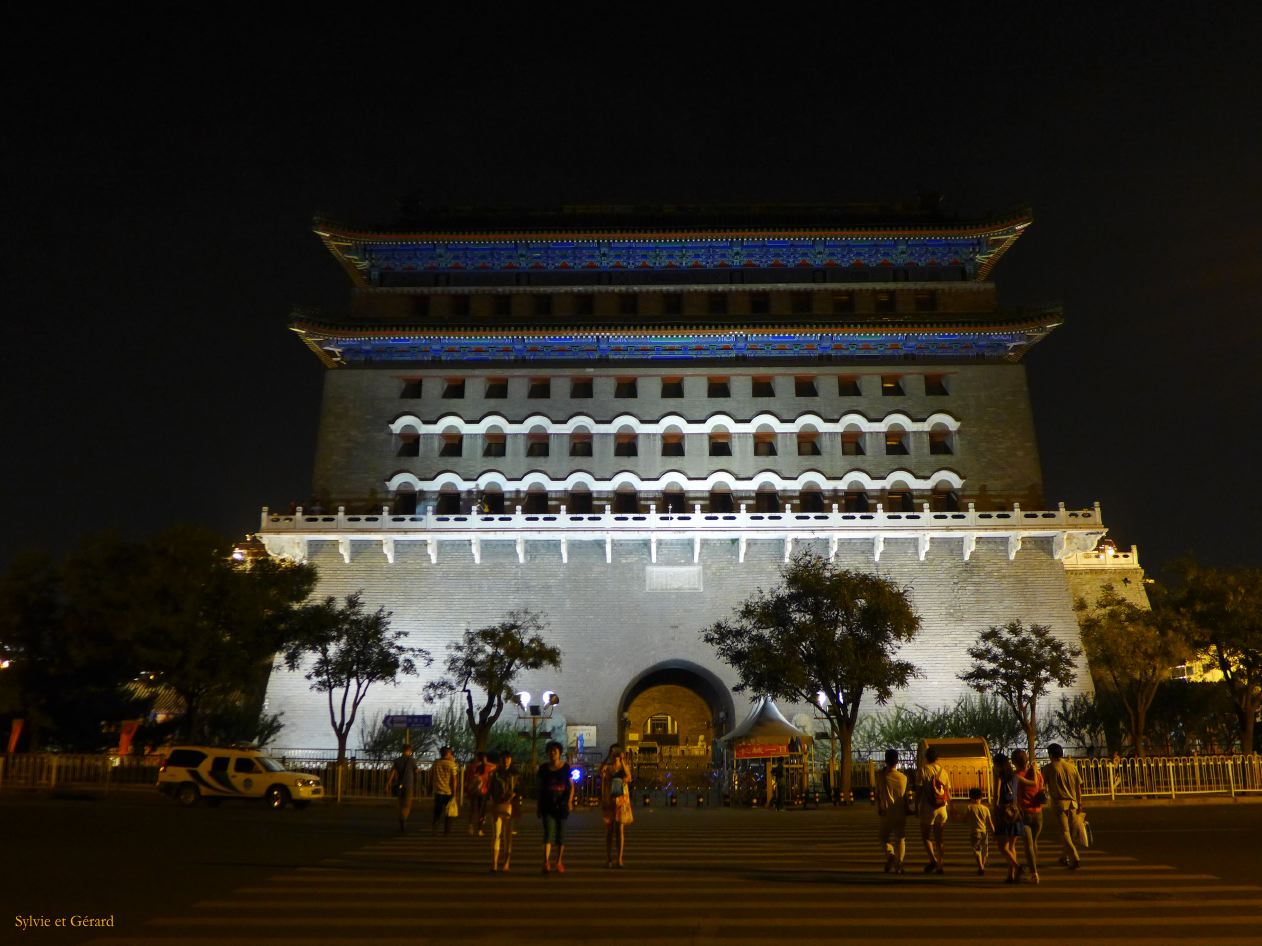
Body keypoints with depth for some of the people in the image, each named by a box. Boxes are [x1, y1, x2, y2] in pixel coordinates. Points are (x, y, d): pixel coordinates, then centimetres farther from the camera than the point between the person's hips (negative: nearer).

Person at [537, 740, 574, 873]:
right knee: (548, 832, -12)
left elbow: (571, 786, 4)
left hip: (562, 804, 0)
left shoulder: (565, 767, 2)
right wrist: (538, 806, 9)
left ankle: (559, 862, 19)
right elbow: (540, 788, 10)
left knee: (561, 833, 7)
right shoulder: (543, 768, 4)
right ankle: (546, 862, -20)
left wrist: (570, 800, -11)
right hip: (547, 805, 0)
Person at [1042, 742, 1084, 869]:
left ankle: (1074, 858, -17)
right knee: (1069, 832, 15)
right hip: (1072, 803, 4)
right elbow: (1079, 786, 8)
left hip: (1059, 802, -4)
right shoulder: (1072, 766, 6)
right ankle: (1064, 858, 24)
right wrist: (1080, 804, 15)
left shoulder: (1048, 768, -5)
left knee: (1064, 832, -3)